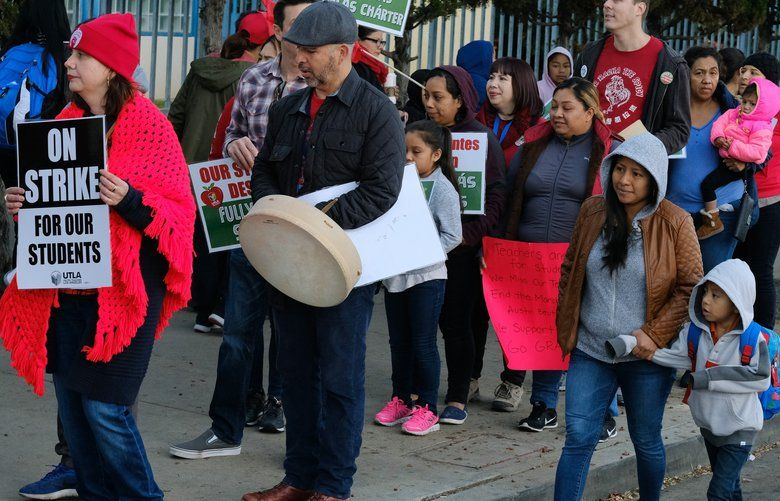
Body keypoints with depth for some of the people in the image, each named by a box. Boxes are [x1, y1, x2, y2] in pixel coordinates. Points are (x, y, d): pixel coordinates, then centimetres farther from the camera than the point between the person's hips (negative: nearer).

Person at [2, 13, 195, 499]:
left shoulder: (148, 126, -8)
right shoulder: (66, 122, 11)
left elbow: (179, 212, -10)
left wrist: (129, 200, -26)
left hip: (123, 287, -6)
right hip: (66, 286, 7)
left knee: (104, 407, -6)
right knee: (72, 403, 8)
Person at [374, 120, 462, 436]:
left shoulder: (442, 188, -10)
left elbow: (452, 236, -13)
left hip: (426, 277, -6)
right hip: (394, 276, 6)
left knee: (423, 344, -1)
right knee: (399, 342, 14)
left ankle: (427, 408, 6)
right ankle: (401, 400, 25)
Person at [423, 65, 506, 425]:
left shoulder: (482, 138, -4)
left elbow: (496, 195, -8)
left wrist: (467, 235, -17)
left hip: (464, 246, -4)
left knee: (456, 319, -3)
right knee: (440, 318, 4)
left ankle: (458, 398, 4)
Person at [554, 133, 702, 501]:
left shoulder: (674, 222, -8)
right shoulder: (592, 211, 2)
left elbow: (691, 287, -7)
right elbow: (570, 270, 13)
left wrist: (655, 335, -14)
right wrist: (564, 325, 9)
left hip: (645, 357, -2)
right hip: (590, 351, 2)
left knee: (646, 441, 13)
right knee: (578, 438, -2)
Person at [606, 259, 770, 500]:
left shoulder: (752, 339, -20)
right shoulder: (695, 331, -5)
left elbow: (760, 378, -25)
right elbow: (675, 355, -10)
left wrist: (709, 378, -26)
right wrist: (629, 343, -23)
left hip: (739, 429, -6)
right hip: (708, 424, 6)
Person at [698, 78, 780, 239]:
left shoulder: (762, 129, -19)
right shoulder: (735, 113, 4)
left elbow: (756, 153, -27)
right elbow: (720, 122, 1)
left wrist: (733, 146, -29)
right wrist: (717, 137, -19)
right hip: (726, 157, 9)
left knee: (707, 184, -16)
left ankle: (713, 222, -7)